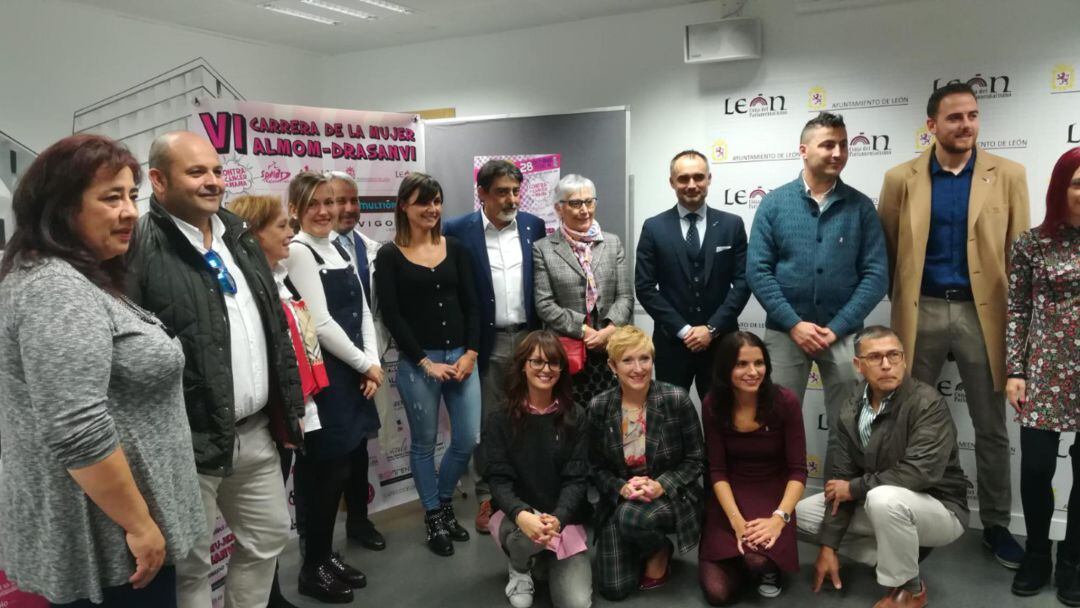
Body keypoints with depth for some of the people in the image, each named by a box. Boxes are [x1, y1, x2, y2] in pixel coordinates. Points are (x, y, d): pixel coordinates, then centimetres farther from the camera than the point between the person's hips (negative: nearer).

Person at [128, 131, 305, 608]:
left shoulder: (239, 238, 11)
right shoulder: (140, 248, -15)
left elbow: (276, 329, 16)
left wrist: (290, 407, 15)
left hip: (256, 432, 7)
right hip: (189, 441, -7)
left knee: (269, 537, 21)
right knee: (189, 566, 10)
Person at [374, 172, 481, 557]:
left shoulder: (455, 249, 8)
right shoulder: (390, 256, -2)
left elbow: (470, 305, 7)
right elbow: (391, 315, -7)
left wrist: (471, 352, -5)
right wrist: (425, 362, -10)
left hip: (461, 356, 4)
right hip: (417, 362, -3)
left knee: (468, 439, 4)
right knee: (424, 443, 8)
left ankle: (444, 502, 30)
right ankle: (433, 517, 26)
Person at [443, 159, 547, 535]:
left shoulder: (534, 226, 3)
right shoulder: (457, 231, -6)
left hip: (529, 338, 2)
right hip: (486, 343, -2)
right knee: (486, 423, 8)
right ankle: (487, 497, 22)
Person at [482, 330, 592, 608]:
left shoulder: (575, 417, -3)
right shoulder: (500, 420, -5)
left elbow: (577, 479, -8)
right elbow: (499, 480, -11)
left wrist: (557, 519, -28)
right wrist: (522, 515, -33)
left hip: (566, 520, 1)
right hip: (515, 516, -1)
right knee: (528, 532, -37)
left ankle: (548, 563, 19)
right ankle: (520, 569, 1)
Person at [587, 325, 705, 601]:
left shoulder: (676, 399, -15)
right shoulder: (599, 407, -9)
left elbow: (696, 460, -8)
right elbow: (597, 468, 0)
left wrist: (661, 485, -23)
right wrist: (621, 487, -21)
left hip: (671, 497, -2)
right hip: (619, 501, 3)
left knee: (632, 517, -35)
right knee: (613, 589, -4)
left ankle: (660, 552, 2)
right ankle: (640, 550, 30)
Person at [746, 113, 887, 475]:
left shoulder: (860, 206, 3)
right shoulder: (774, 203, 1)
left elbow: (876, 275, -2)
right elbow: (758, 271, -4)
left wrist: (837, 328, -10)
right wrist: (795, 324, -11)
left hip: (843, 333, 1)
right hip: (785, 331, 0)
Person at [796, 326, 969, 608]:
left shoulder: (927, 403, -22)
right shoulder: (850, 413, -3)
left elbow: (921, 471, -33)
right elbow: (842, 481, -4)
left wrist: (855, 487, -21)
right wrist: (828, 547, -10)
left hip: (939, 509, -6)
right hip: (876, 506, 6)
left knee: (884, 498, -38)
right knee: (801, 513, -1)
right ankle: (891, 557, 5)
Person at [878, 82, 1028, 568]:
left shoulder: (1008, 175, 1)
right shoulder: (901, 179, 0)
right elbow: (885, 249, 6)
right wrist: (900, 301, 3)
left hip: (981, 312, 0)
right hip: (921, 311, 0)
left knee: (991, 428, 10)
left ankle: (995, 525, 25)